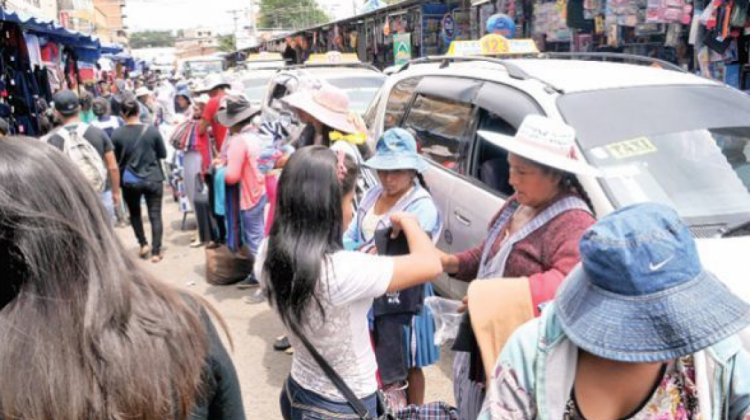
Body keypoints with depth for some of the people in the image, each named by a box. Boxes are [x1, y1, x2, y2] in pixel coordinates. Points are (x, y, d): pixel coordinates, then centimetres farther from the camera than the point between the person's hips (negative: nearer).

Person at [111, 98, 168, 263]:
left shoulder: (117, 134, -9)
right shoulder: (152, 130, -9)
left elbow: (115, 160, 2)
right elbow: (163, 154, 2)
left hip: (129, 181, 1)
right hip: (153, 179, -1)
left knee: (134, 213, 23)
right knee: (155, 215, 5)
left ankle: (143, 244, 20)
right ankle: (156, 252, 3)